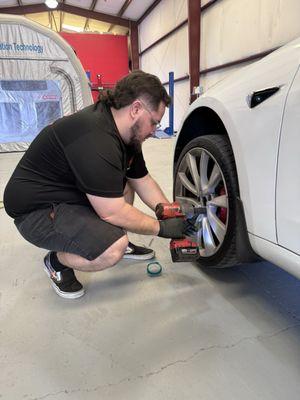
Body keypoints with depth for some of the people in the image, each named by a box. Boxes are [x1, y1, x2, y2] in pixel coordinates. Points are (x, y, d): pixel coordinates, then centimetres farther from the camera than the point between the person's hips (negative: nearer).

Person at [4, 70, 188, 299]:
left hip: (71, 194, 10)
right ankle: (57, 262, 1)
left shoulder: (128, 135, 1)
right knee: (113, 250, -27)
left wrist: (174, 216, 2)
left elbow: (144, 181, 8)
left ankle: (120, 243, 15)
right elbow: (112, 212, -28)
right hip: (36, 211, -9)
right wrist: (161, 227, -16)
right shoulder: (96, 139, -30)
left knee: (126, 180, 7)